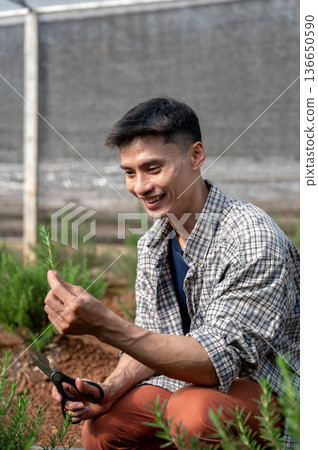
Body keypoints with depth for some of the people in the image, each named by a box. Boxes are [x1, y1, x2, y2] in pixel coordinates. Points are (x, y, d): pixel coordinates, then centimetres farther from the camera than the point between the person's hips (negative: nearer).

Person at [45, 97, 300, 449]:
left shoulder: (253, 239, -26)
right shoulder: (152, 244, 1)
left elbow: (220, 359, -32)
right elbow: (152, 341, 6)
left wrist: (103, 325, -40)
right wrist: (108, 390, -15)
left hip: (265, 386, -6)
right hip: (194, 378, 7)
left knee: (193, 411, -34)